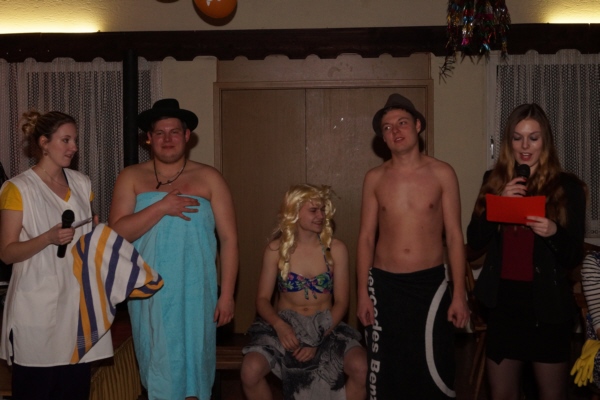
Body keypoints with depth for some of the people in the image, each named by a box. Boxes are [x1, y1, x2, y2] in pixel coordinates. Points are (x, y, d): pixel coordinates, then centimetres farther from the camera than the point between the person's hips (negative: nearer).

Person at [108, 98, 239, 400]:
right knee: (157, 369, 10)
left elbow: (229, 239, 0)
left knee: (192, 366, 5)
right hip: (149, 295, 1)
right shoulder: (131, 178, 4)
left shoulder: (209, 179, 2)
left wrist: (227, 294, -6)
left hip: (195, 295, -1)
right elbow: (117, 232, -7)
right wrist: (161, 207, -18)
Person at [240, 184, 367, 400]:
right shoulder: (276, 249, -3)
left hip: (326, 327, 1)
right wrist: (279, 325, -22)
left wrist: (318, 340, -15)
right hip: (284, 326, 0)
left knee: (362, 368, -27)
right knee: (250, 370, -28)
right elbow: (263, 298, -1)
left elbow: (341, 302, -2)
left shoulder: (336, 249, -3)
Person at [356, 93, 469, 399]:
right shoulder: (374, 178, 3)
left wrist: (459, 294, -6)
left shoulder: (442, 174, -2)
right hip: (384, 285, 1)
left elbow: (454, 236, -1)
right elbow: (366, 238, 4)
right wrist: (362, 292, -2)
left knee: (433, 372, 4)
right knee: (384, 372, 9)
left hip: (430, 283, -1)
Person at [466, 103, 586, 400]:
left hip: (547, 304, -3)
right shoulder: (494, 180, 4)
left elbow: (574, 257, -5)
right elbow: (475, 241, -1)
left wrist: (554, 232, -25)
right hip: (502, 300, 3)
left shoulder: (567, 186, -5)